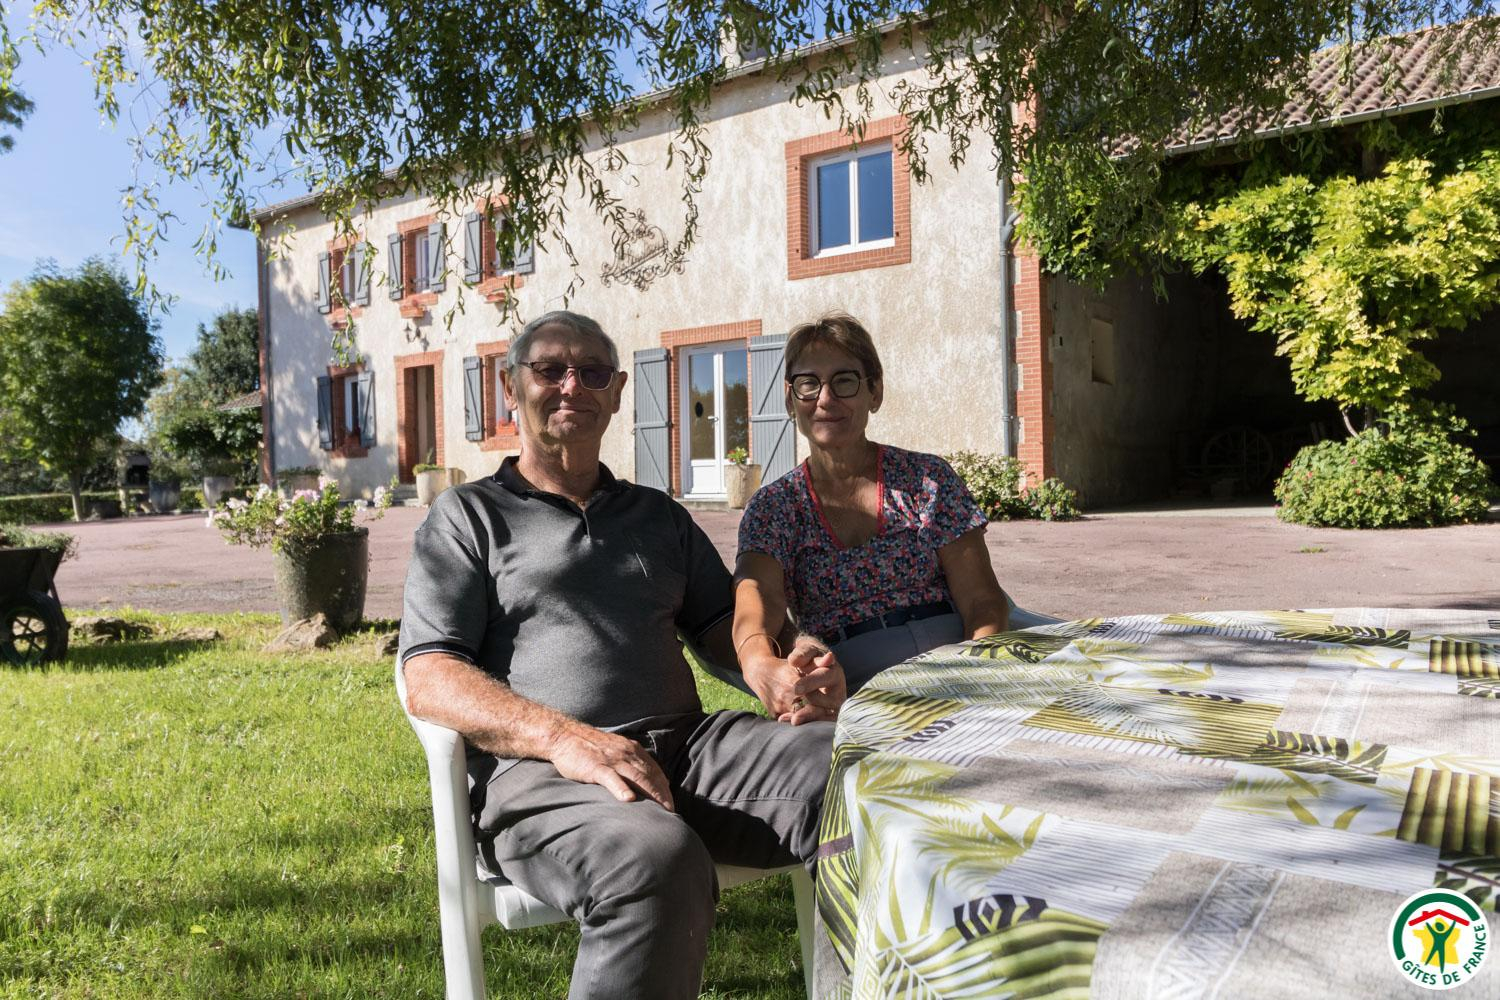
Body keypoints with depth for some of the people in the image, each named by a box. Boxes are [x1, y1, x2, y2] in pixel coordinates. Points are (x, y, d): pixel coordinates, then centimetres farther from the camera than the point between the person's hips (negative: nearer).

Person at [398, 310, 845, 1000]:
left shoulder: (658, 515, 26)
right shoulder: (468, 516, 11)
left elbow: (721, 622, 24)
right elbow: (428, 680, -1)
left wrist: (790, 659, -2)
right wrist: (561, 736, -20)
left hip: (688, 745, 5)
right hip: (538, 770, -4)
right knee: (656, 860, -38)